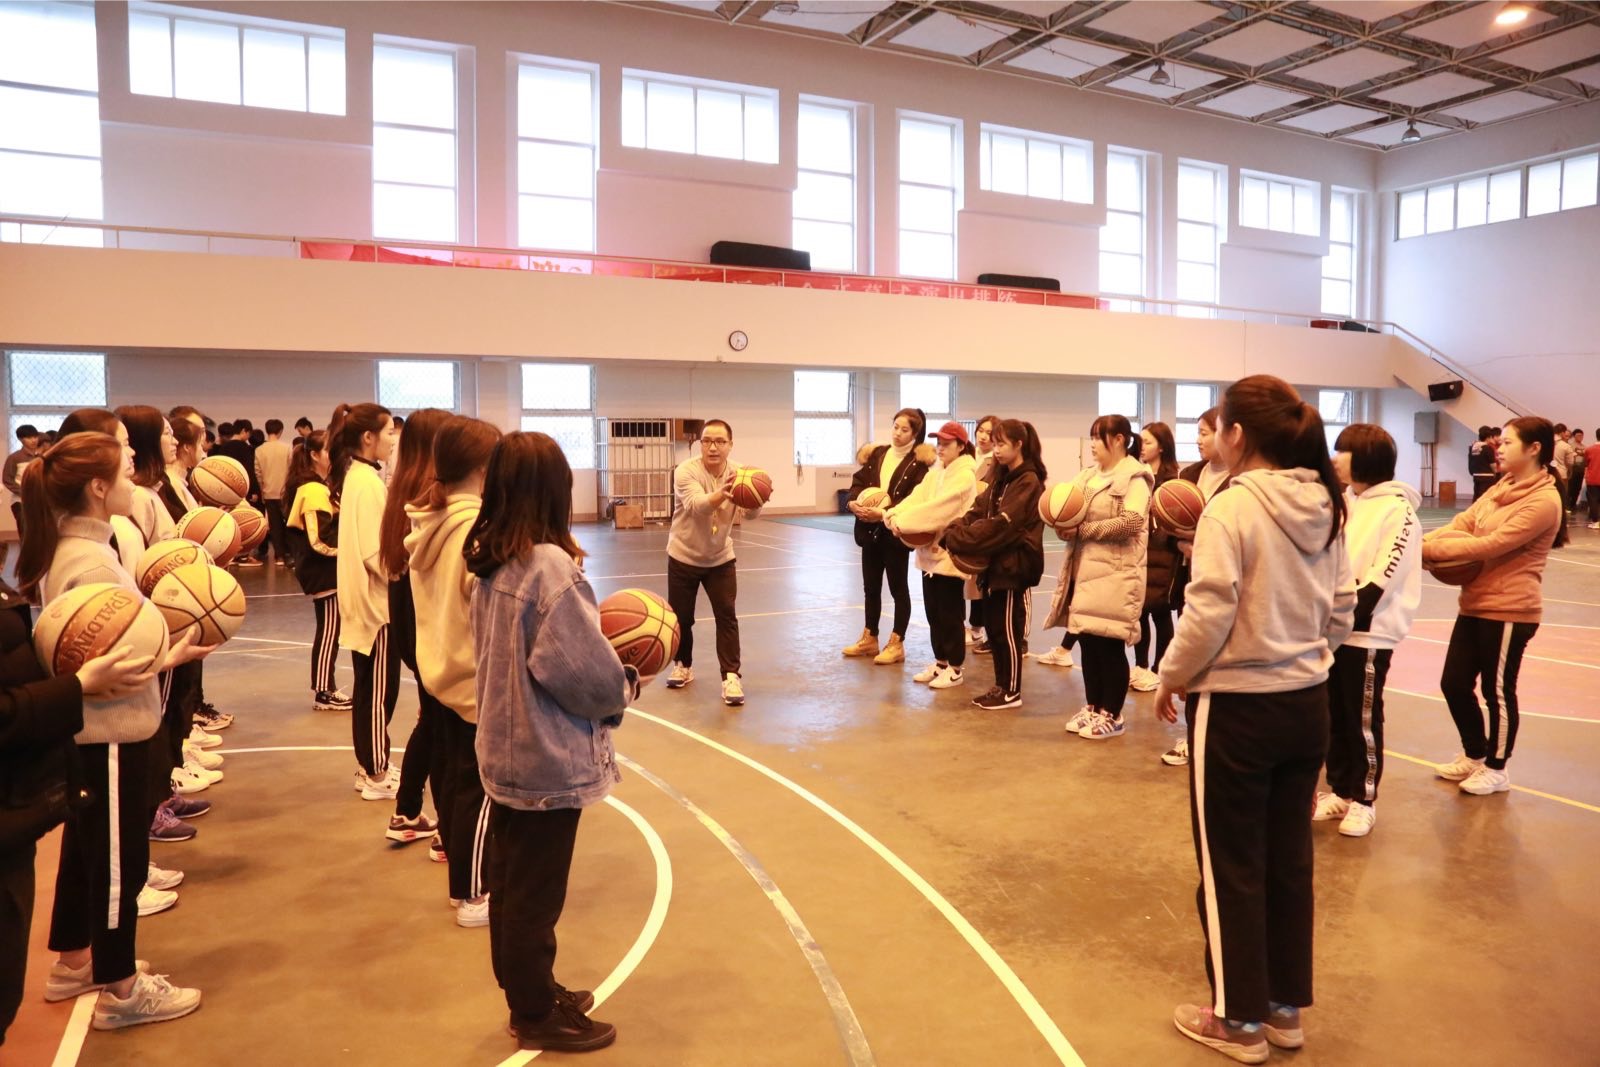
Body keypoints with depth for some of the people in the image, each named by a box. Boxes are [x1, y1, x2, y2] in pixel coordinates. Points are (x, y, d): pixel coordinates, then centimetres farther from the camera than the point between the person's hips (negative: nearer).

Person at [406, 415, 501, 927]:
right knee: (479, 789, 2)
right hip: (477, 675, -9)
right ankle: (473, 897, 13)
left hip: (439, 666, 9)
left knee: (451, 775, 19)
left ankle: (461, 881, 34)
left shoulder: (428, 522, 4)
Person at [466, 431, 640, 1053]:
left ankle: (529, 991, 40)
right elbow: (583, 669, -24)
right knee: (536, 895, 9)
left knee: (511, 884, 21)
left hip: (505, 750, 8)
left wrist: (608, 672, 7)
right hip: (550, 760, -8)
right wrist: (626, 687, -4)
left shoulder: (488, 561, 2)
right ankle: (536, 1016, 27)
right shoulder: (550, 565, -23)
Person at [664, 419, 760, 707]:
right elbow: (696, 505, -39)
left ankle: (731, 677, -2)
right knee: (680, 617, 9)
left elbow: (751, 513, -26)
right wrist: (722, 493, -60)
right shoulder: (686, 471, -21)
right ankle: (683, 666, 31)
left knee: (727, 617, -8)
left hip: (720, 558, 1)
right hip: (683, 557, -1)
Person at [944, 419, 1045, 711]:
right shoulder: (1002, 479, 15)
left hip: (1015, 565, -8)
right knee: (992, 628, 12)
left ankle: (1011, 692, 12)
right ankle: (1001, 686, 23)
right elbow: (977, 510, 7)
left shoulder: (1028, 482, -14)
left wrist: (956, 540, -22)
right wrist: (952, 531, -10)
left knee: (1008, 631, 0)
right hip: (995, 563, 8)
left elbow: (1000, 525, -22)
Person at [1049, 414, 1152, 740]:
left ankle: (1112, 716, 11)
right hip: (1084, 572, 7)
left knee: (1110, 647, 0)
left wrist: (1082, 530, -16)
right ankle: (1092, 707, 24)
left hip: (1114, 575, -7)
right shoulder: (1087, 476, 15)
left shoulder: (1135, 477, -8)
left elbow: (1130, 522, -20)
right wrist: (1063, 525, -9)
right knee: (1088, 642, 11)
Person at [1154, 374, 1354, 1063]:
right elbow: (1342, 610, 8)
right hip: (1308, 704, 7)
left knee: (1230, 867, 8)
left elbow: (1207, 618, -20)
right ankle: (1285, 1008, 32)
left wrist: (1170, 680, -4)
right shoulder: (1325, 506, 3)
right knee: (1290, 860, 17)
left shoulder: (1231, 508, -18)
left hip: (1237, 708, -7)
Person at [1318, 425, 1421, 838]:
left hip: (1368, 633, -7)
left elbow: (1383, 578, -18)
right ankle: (1340, 790, 26)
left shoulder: (1398, 509, -11)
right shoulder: (1344, 502, 12)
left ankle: (1364, 800, 16)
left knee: (1363, 719, 3)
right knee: (1334, 716, 13)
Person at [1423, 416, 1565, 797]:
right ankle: (1474, 755, 34)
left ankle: (1496, 770, 25)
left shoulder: (1544, 501, -17)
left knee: (1497, 690, 6)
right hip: (1475, 603, 8)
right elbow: (1463, 522, 3)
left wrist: (1431, 549, -24)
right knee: (1454, 683, 13)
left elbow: (1492, 544, -24)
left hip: (1510, 609, -8)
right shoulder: (1502, 487, 10)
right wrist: (1424, 541, -14)